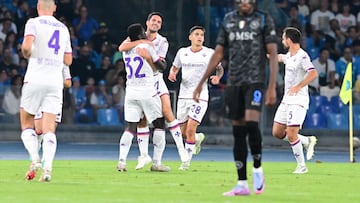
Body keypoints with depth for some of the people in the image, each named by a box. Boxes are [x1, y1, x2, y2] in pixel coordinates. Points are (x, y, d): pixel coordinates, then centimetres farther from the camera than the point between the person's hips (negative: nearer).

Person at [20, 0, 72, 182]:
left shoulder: (34, 23, -1)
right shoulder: (63, 28, 14)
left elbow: (26, 46, -17)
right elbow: (68, 60, 18)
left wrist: (27, 54, 4)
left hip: (35, 79, -3)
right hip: (55, 82, 3)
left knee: (27, 123, 11)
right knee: (49, 128, -3)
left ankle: (35, 158, -9)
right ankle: (47, 167, -19)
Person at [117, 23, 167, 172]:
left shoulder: (125, 51, 9)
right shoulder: (146, 48, -5)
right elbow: (161, 67, 4)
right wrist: (162, 61, 24)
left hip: (131, 92, 4)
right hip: (147, 92, -4)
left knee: (130, 127, 3)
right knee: (159, 124, 8)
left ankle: (122, 160, -15)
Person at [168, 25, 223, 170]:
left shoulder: (210, 53, -2)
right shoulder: (182, 52, 5)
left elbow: (220, 68, 11)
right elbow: (175, 67, 19)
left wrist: (218, 77, -11)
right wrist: (172, 74, -4)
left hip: (200, 97, -4)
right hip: (183, 96, 4)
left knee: (190, 129, -16)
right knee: (183, 131, 9)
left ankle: (186, 162, -5)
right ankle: (197, 139, 44)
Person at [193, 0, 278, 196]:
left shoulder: (264, 20, 0)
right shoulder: (228, 20, 12)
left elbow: (273, 54, -3)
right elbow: (218, 53, 15)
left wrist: (272, 87, -11)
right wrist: (201, 82, 12)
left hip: (255, 81, -4)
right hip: (233, 82, 4)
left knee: (251, 123, -22)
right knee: (238, 131, 3)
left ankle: (258, 168, -1)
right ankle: (242, 184, 6)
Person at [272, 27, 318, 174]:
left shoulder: (302, 56, -16)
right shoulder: (289, 55, 12)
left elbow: (313, 73, -28)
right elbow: (280, 57, 36)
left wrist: (298, 86, -31)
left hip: (298, 100, -9)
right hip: (286, 99, 9)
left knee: (291, 135, -14)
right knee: (277, 132, 7)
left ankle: (301, 166, -1)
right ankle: (307, 141, 20)